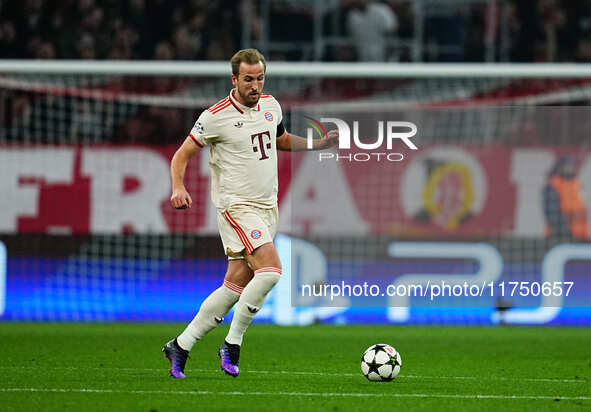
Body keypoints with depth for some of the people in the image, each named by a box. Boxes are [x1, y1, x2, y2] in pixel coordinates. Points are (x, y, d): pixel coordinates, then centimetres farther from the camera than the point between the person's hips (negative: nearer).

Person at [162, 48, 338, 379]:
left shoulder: (271, 106, 8)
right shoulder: (216, 116, -10)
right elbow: (183, 154, -4)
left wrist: (320, 144, 14)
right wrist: (179, 188, -21)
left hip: (268, 207, 7)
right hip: (237, 206, -7)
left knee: (236, 287, 4)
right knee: (270, 270, -24)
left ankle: (181, 346, 14)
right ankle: (232, 345, -11)